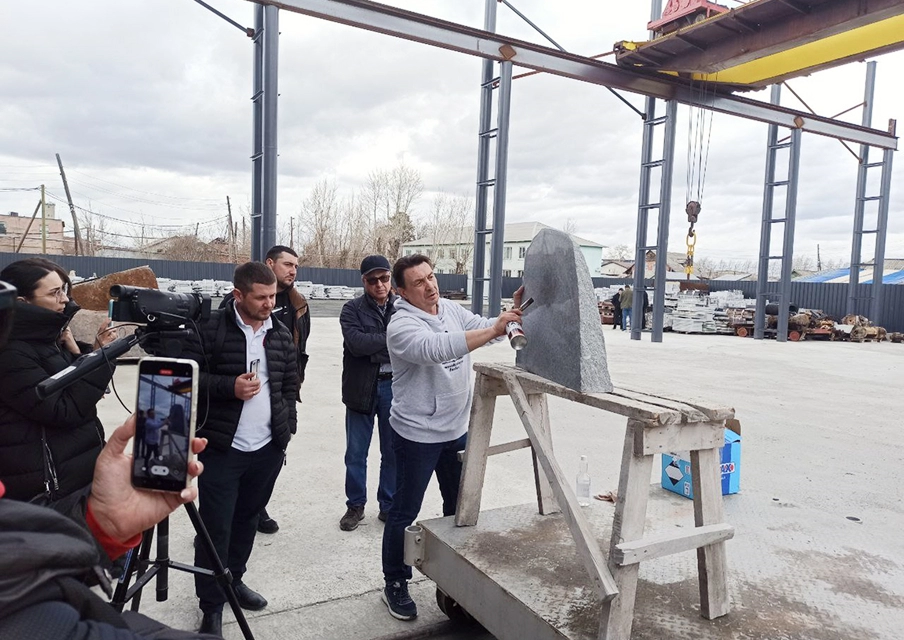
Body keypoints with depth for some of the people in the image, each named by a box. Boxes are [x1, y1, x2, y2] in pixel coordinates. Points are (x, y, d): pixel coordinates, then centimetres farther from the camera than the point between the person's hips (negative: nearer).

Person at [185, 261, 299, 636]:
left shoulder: (281, 335, 6)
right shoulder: (211, 329, -10)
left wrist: (286, 427, 7)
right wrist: (229, 387, -20)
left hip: (268, 448, 5)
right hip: (222, 447, -5)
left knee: (247, 519, 17)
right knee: (215, 527, 3)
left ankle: (233, 580, 37)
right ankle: (211, 605, 17)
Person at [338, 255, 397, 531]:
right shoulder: (352, 309, -2)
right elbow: (356, 344, -16)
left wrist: (374, 350, -12)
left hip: (395, 387, 1)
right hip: (361, 389, 0)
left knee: (392, 452, 11)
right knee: (356, 453, 10)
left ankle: (389, 505, 29)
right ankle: (355, 505, 29)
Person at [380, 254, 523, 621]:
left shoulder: (452, 310, 2)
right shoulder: (401, 326, -21)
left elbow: (485, 330, 0)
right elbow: (437, 349, -38)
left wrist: (514, 313, -20)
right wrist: (494, 329, -45)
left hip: (456, 429, 7)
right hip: (417, 434, -7)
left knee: (460, 505, 21)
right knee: (405, 512, 8)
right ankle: (395, 585, 27)